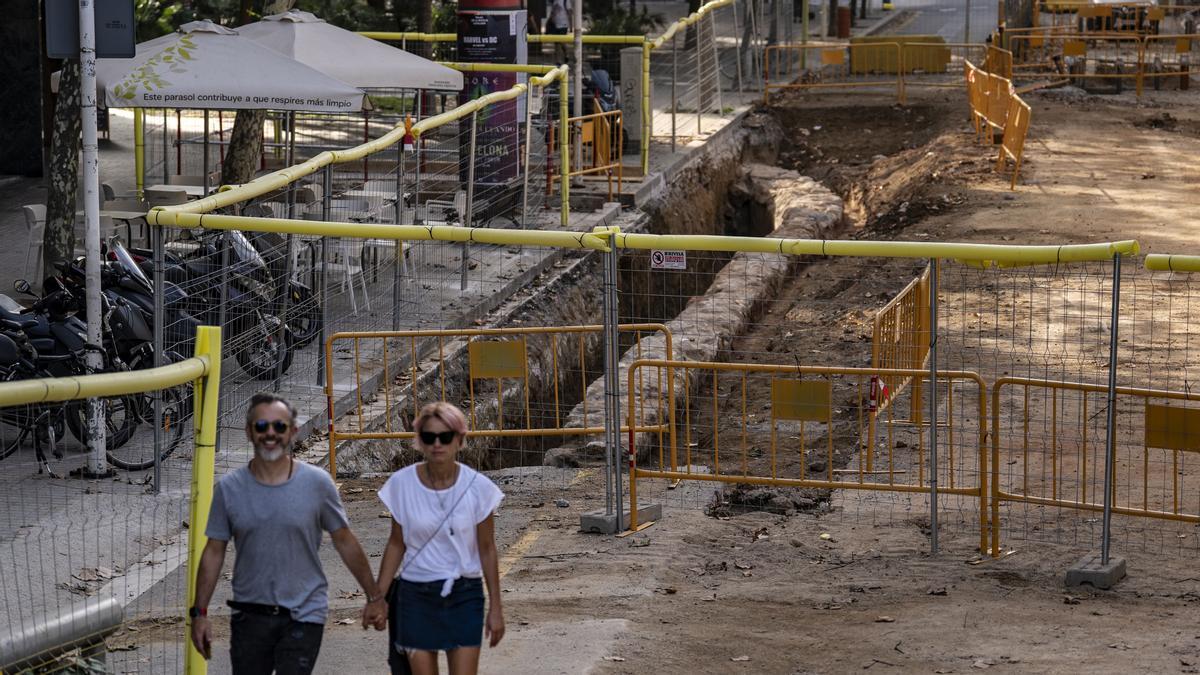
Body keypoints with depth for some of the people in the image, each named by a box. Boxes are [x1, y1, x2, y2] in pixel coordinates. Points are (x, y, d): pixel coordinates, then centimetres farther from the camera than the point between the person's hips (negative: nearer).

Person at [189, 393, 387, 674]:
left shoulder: (317, 483, -5)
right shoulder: (229, 489, -1)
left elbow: (345, 542, 4)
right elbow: (214, 552, 4)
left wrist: (374, 596, 7)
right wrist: (199, 613, 0)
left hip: (303, 617, -2)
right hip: (250, 616, 2)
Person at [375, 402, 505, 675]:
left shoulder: (477, 487, -8)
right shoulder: (401, 484, -6)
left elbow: (487, 550, 0)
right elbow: (396, 544, 4)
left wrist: (495, 607, 1)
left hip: (464, 595, -1)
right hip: (416, 595, 1)